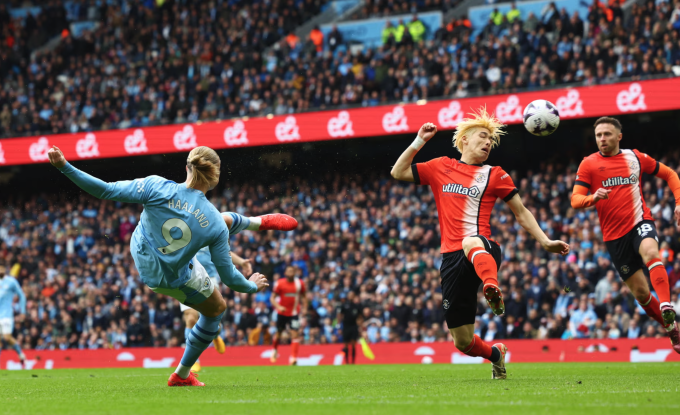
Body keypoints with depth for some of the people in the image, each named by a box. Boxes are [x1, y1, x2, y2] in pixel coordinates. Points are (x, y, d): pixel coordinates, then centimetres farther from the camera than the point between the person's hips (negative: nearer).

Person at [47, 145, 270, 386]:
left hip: (140, 255, 3)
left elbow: (106, 190, -29)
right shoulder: (216, 225, -28)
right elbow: (228, 277, -18)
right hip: (176, 281, -3)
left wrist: (64, 166, -23)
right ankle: (182, 375, 33)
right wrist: (252, 286, 3)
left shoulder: (157, 187, -29)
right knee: (216, 309, 25)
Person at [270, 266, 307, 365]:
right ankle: (275, 351, 43)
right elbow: (272, 298, -7)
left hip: (294, 313, 0)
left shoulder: (300, 283, -1)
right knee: (279, 333, 14)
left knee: (295, 334, -13)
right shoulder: (280, 283, -8)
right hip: (282, 312, 0)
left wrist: (304, 308, 2)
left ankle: (293, 357, -16)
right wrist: (278, 307, -24)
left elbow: (303, 296, 14)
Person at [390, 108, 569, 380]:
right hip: (452, 257, 3)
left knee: (471, 243, -44)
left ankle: (492, 287, -72)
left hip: (483, 249, -3)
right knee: (463, 342, 2)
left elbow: (521, 213, 16)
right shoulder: (440, 168, 17)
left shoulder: (494, 175, 12)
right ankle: (496, 354, 35)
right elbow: (398, 172, 19)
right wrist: (419, 142, 10)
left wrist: (545, 242, 7)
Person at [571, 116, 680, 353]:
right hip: (615, 235, 1)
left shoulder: (635, 157, 7)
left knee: (650, 254, -36)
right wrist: (593, 198, -26)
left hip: (640, 222, -1)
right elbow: (575, 200, -4)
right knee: (641, 293, 0)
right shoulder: (589, 164, 2)